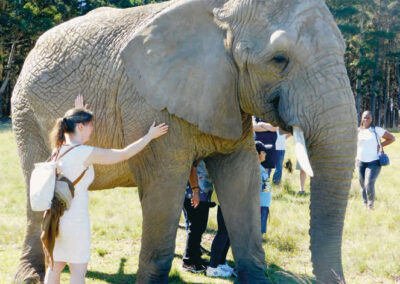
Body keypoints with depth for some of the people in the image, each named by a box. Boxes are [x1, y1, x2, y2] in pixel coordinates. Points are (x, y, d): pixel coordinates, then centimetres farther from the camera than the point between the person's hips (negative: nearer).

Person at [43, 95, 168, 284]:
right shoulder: (85, 153, -16)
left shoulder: (58, 150, 4)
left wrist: (78, 113, 38)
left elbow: (71, 137, 30)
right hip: (75, 220, -7)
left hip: (55, 217, 7)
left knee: (55, 266, 15)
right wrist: (150, 136, 4)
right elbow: (124, 154, -7)